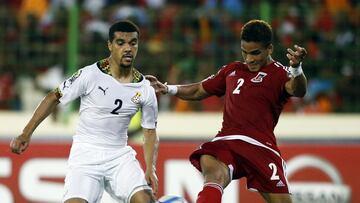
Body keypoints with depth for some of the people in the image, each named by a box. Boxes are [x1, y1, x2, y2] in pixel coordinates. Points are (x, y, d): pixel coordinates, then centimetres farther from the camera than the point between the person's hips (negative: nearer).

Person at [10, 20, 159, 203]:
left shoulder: (145, 90, 0)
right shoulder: (90, 75, -10)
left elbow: (150, 133, 9)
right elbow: (54, 98, -1)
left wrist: (151, 169, -6)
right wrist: (26, 133, -5)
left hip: (119, 155, 3)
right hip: (85, 154, -3)